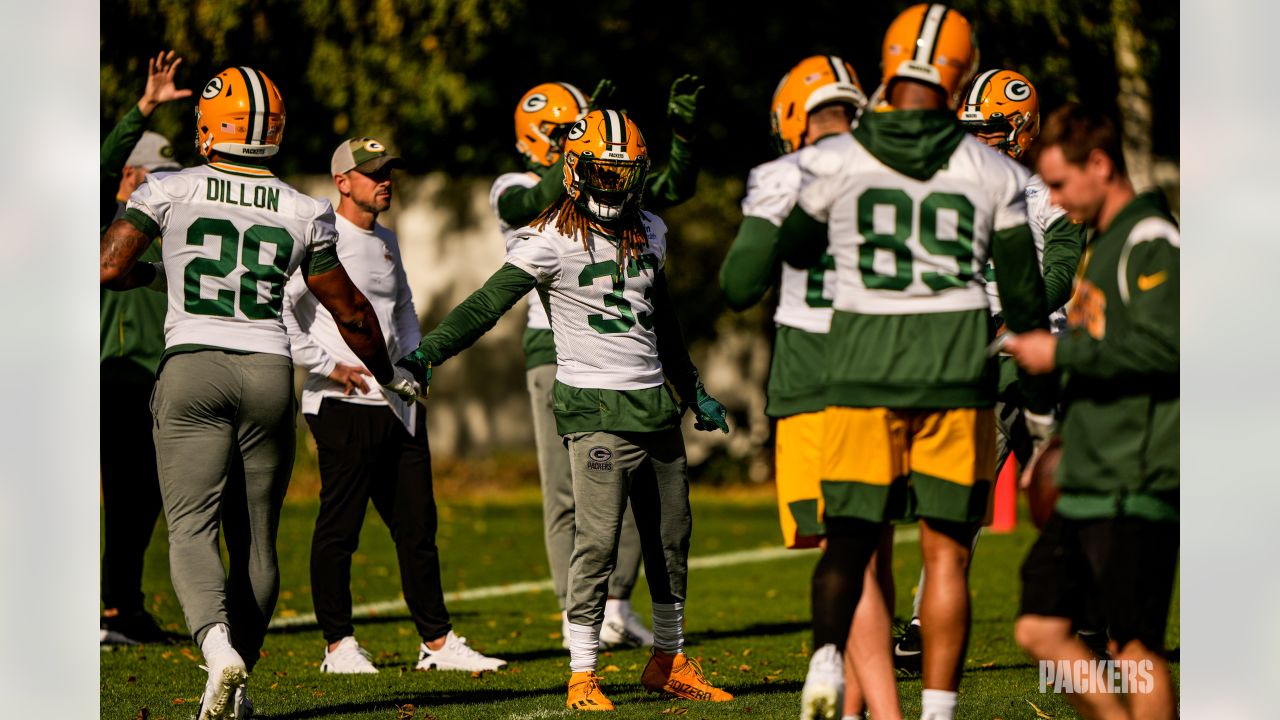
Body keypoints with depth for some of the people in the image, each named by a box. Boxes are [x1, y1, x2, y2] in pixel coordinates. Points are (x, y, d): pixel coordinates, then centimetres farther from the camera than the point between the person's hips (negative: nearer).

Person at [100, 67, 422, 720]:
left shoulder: (168, 192, 0)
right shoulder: (304, 214, 6)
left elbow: (109, 269, -5)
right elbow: (352, 312, 12)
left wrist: (152, 274, 18)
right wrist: (389, 376, 29)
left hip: (192, 368, -2)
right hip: (268, 371, 2)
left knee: (191, 529, -3)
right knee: (254, 536, 10)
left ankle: (218, 645, -29)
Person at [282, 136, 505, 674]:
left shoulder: (385, 240, 16)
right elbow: (277, 311, -16)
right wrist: (327, 366, -15)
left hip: (398, 403, 8)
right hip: (343, 406, -8)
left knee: (417, 524, 9)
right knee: (339, 527, -2)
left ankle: (437, 642, 14)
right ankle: (338, 645, 6)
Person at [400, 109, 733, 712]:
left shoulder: (648, 232, 13)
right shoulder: (552, 240, -9)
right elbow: (487, 304, -13)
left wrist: (694, 391, 30)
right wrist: (428, 352, -24)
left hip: (654, 402, 7)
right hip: (596, 407, -7)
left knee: (671, 538, 12)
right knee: (597, 538, -12)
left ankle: (669, 661, 25)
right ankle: (582, 675, -8)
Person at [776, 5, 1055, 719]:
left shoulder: (838, 163, -2)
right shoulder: (992, 173, 0)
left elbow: (796, 249, 15)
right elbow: (1024, 293, 6)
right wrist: (1041, 384, 20)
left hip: (864, 366, 0)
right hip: (958, 368, 0)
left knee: (852, 536, 8)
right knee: (947, 551, 6)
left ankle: (828, 652, -18)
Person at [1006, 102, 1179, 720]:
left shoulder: (1152, 241, -10)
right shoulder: (1100, 246, 19)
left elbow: (1161, 348, -22)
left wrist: (1062, 353, -14)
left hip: (1136, 486, -9)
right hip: (1086, 484, 9)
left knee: (1133, 643, -6)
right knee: (1041, 629, 7)